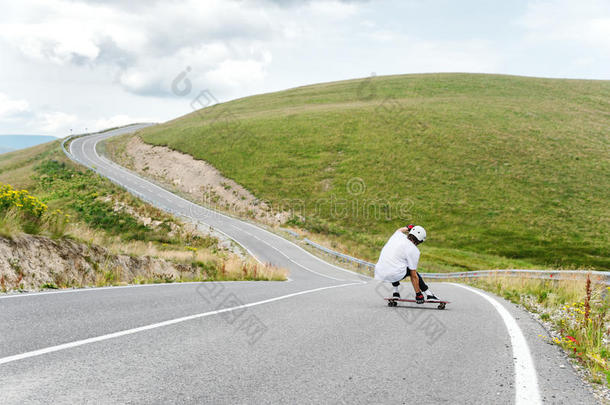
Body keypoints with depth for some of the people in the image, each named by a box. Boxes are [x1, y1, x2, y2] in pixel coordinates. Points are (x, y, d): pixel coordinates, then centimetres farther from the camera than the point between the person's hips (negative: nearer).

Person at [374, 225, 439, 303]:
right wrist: (418, 294, 8)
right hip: (394, 275, -6)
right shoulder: (414, 250, -3)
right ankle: (429, 294, 20)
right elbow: (413, 275, 0)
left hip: (379, 274, 6)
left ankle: (395, 292, 34)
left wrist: (408, 228, 56)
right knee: (411, 271, 21)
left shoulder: (397, 235, 10)